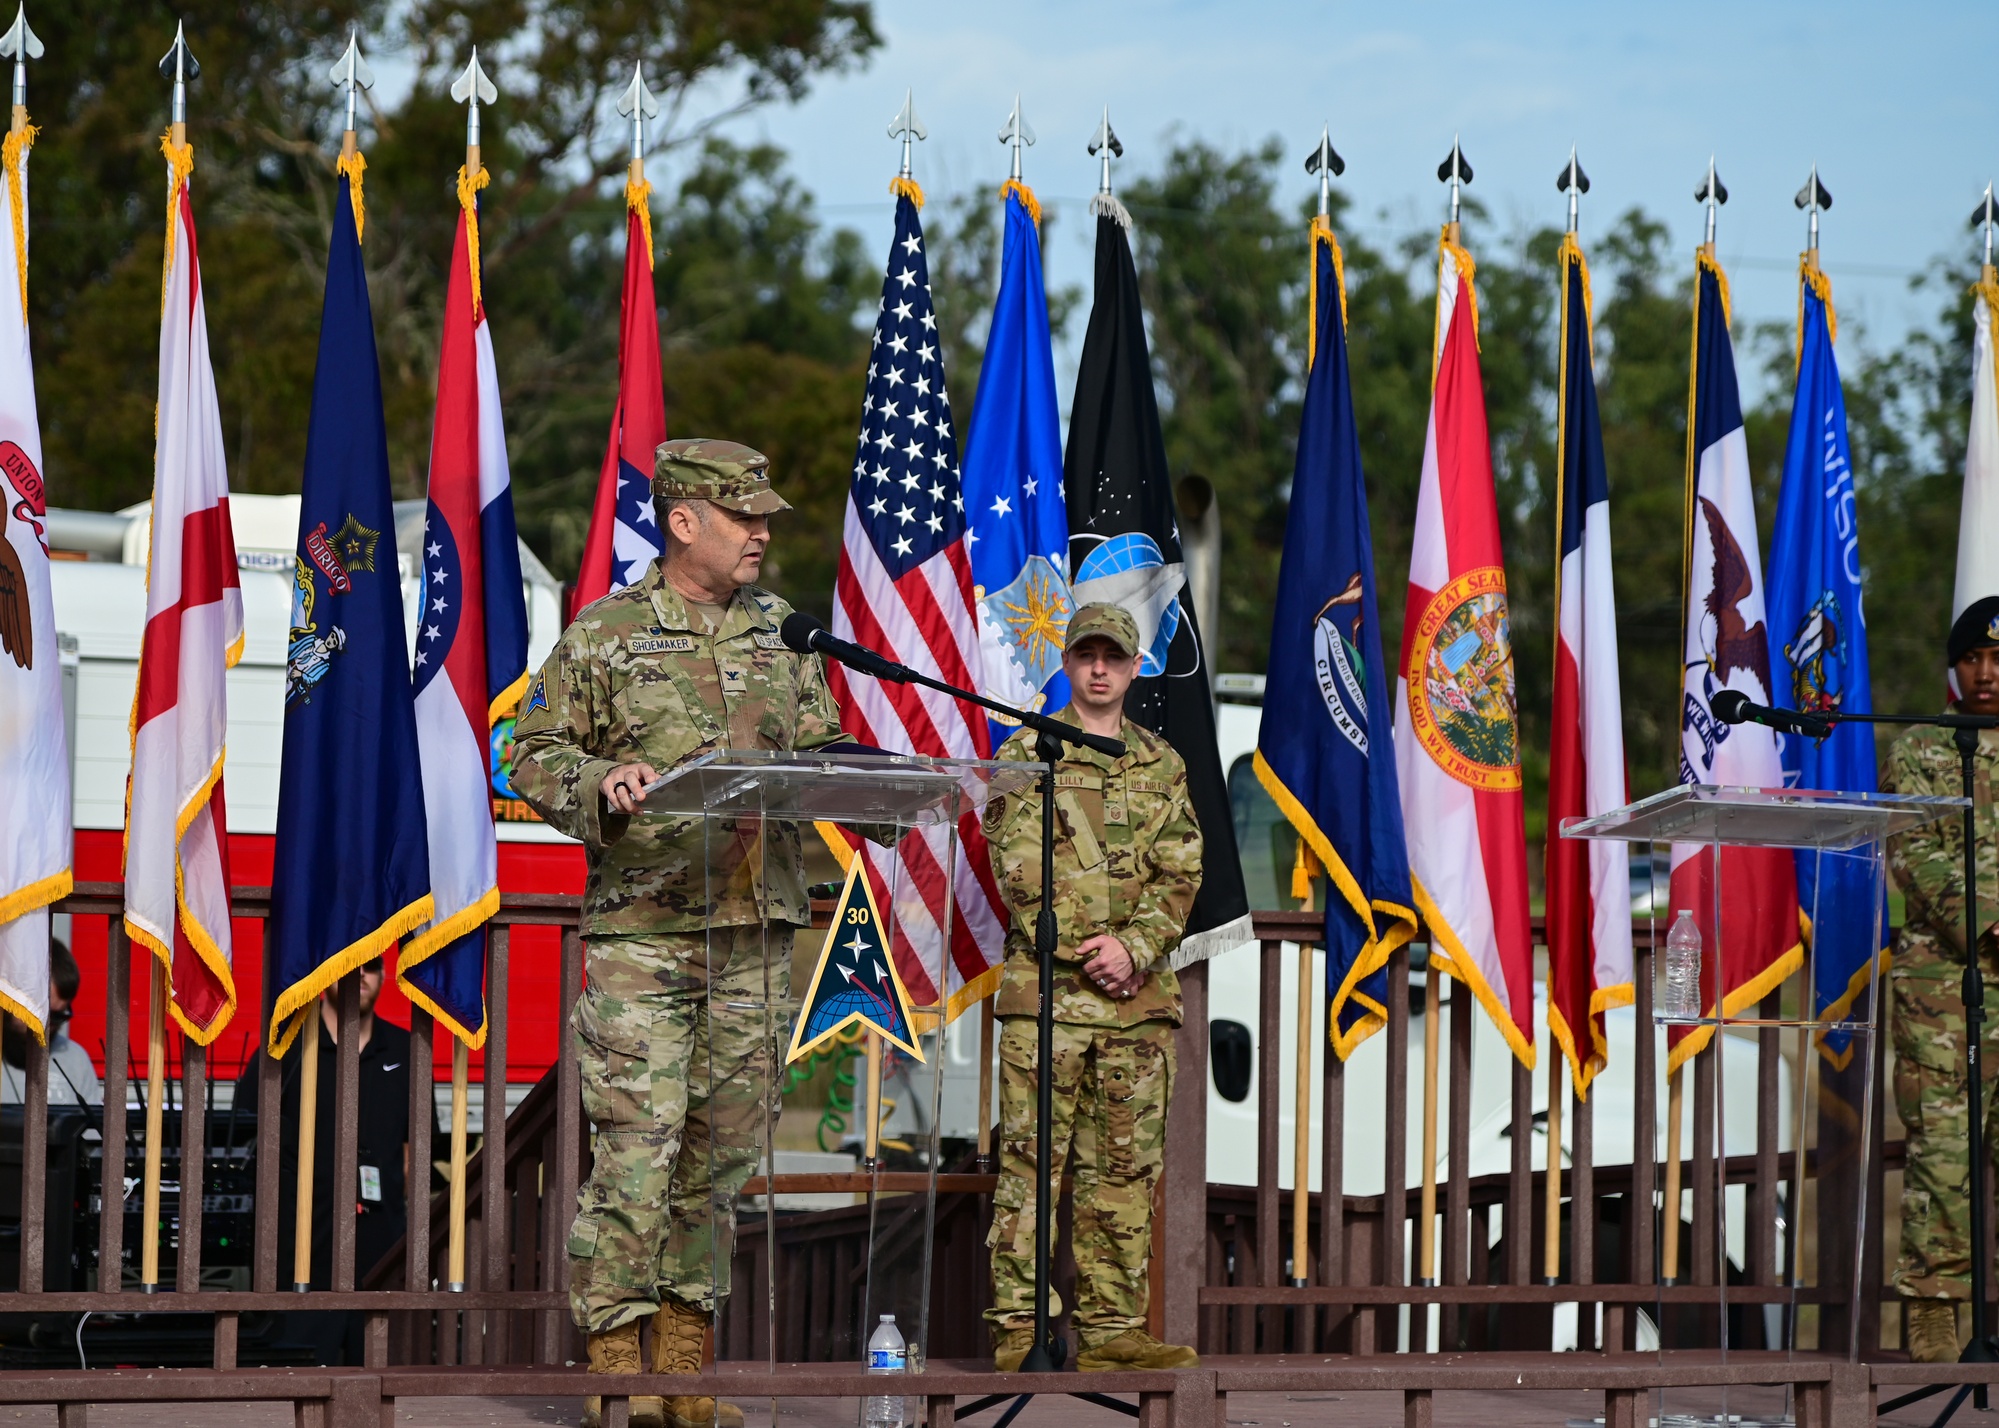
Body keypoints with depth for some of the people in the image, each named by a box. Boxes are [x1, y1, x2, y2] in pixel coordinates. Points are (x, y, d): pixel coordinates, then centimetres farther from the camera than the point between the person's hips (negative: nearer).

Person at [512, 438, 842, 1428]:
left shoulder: (783, 638, 15)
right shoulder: (604, 635, 1)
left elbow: (822, 751, 19)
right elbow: (534, 758, 1)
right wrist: (602, 784, -18)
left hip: (756, 931, 5)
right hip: (642, 928, -5)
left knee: (721, 1157, 7)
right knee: (635, 1151, -9)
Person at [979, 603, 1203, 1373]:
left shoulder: (1162, 765, 15)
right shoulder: (1026, 754, 4)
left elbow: (1180, 876, 7)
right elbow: (1019, 870, -5)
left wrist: (1133, 948, -10)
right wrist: (1087, 953, -13)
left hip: (1139, 991, 4)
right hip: (1045, 990, -4)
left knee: (1125, 1166, 5)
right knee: (1031, 1159, -6)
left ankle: (1112, 1327, 9)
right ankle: (1019, 1327, -6)